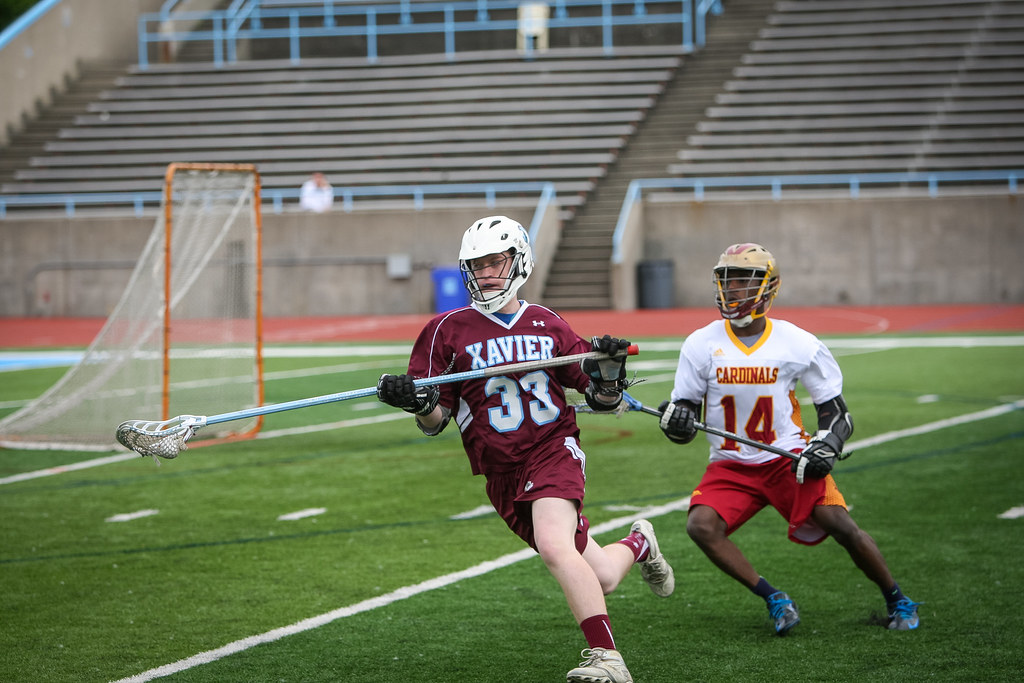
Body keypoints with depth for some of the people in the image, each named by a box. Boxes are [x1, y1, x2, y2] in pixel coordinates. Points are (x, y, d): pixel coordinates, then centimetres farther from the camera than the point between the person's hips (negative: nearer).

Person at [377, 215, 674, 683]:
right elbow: (435, 422, 3)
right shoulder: (449, 331, 3)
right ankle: (638, 544, 38)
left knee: (554, 547, -31)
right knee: (599, 579, 3)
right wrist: (417, 402, -19)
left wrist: (607, 372, -10)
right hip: (501, 474, 2)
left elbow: (602, 400, 12)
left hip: (553, 452, -2)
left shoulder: (548, 326, 5)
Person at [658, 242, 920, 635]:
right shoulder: (702, 345, -1)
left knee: (840, 525, -19)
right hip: (731, 466, 2)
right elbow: (684, 406, 4)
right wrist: (677, 420, -21)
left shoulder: (797, 344, -5)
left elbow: (835, 411, 2)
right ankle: (774, 601, -12)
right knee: (701, 525, -24)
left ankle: (897, 601, 5)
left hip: (789, 458, -2)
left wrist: (826, 447, -18)